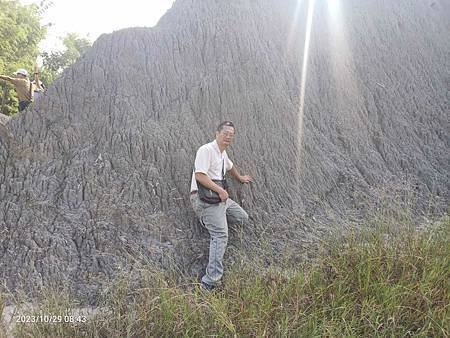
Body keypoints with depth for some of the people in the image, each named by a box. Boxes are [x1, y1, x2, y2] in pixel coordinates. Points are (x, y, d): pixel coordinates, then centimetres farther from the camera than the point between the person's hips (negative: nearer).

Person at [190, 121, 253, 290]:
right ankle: (210, 281, -22)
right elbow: (199, 175, -23)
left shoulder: (222, 153, 17)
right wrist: (220, 190, -20)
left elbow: (230, 166, 40)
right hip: (205, 198, -10)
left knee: (243, 218, 14)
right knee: (221, 235, -22)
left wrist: (240, 178, 51)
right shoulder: (206, 150, -12)